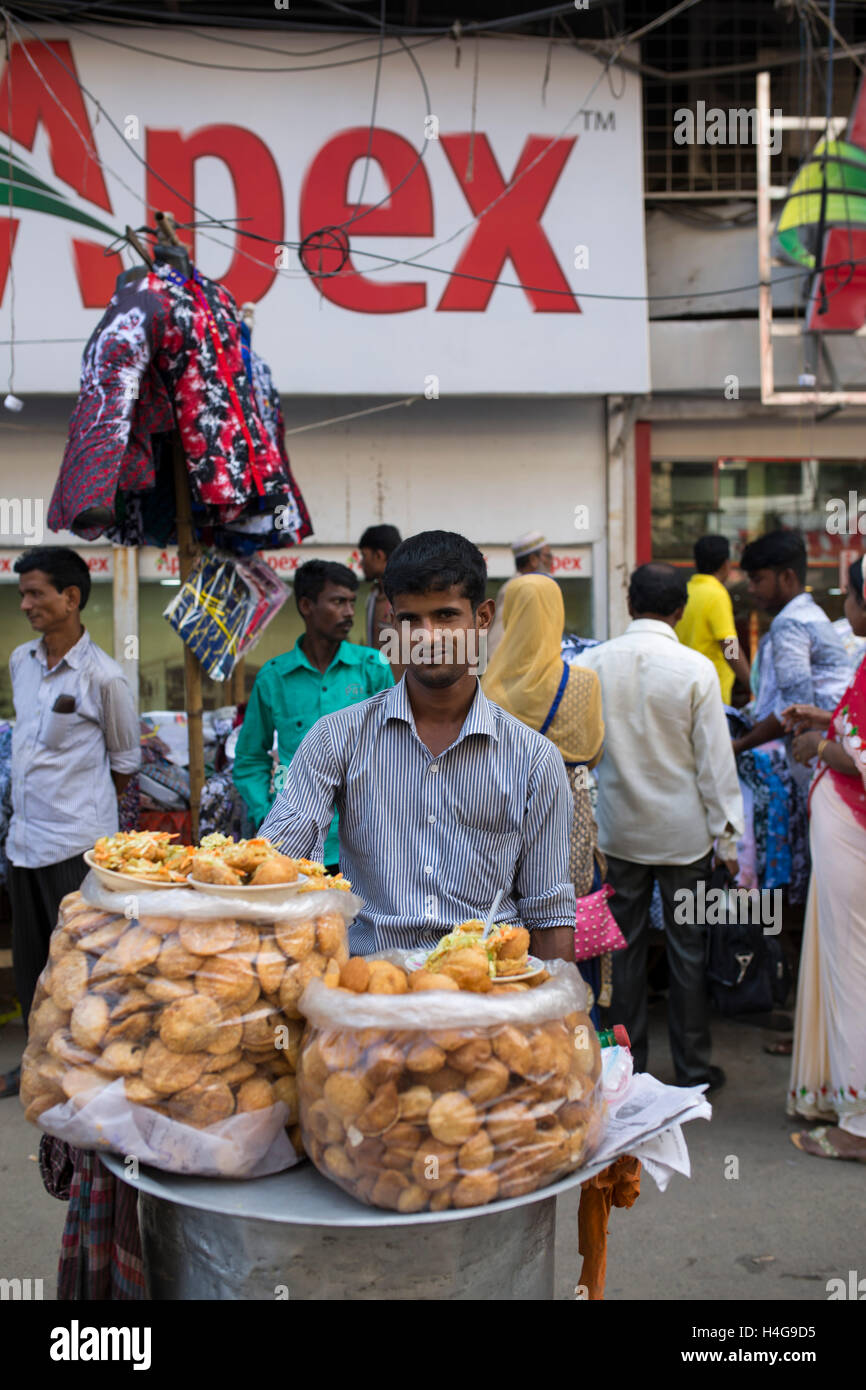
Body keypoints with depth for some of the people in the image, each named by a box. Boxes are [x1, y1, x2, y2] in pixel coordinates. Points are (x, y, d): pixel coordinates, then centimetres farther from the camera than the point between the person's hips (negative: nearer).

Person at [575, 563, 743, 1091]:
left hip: (619, 829, 2)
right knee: (688, 951, 9)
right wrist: (727, 838, -1)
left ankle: (629, 1066, 22)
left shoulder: (593, 661, -5)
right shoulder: (696, 669, -12)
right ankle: (693, 1068, 20)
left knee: (626, 949, 12)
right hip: (683, 830, -2)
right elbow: (715, 761, -9)